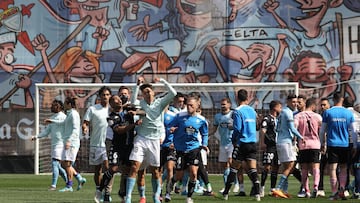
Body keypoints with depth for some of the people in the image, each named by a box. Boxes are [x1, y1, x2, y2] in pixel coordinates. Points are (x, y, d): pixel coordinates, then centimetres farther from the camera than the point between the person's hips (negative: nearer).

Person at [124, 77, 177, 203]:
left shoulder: (160, 102, 3)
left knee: (155, 170, 7)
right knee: (134, 167, -13)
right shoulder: (140, 103, 7)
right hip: (141, 139, -1)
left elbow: (173, 93, -3)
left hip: (154, 140, 1)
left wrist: (162, 81, -7)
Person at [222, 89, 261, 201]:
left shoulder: (238, 111, -9)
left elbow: (237, 129, -12)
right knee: (252, 169, 0)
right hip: (252, 143, 5)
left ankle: (226, 193, 11)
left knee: (234, 168, 4)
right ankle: (257, 193, -12)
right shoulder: (252, 111, 11)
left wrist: (233, 140, 1)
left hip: (242, 143, -5)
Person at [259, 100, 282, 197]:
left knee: (275, 168, 8)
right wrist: (262, 143, -25)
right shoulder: (267, 118, -5)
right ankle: (262, 187, -6)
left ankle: (272, 189, 13)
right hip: (269, 146, -8)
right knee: (267, 167, -11)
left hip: (277, 146, 8)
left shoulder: (277, 119, 21)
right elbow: (262, 131, -15)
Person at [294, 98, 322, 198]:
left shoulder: (298, 116, 1)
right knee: (315, 167, -2)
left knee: (304, 169, 10)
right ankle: (315, 186, -23)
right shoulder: (317, 116, 1)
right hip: (315, 144, -1)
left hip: (302, 145, 1)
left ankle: (306, 191, 10)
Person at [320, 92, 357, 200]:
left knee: (333, 170, 1)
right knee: (343, 169, 13)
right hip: (345, 145, 1)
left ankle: (334, 193, -4)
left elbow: (322, 131, 1)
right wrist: (355, 145, 12)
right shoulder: (349, 113, 1)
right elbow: (353, 131, 3)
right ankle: (342, 189, -6)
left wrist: (322, 144, 13)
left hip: (332, 145, -1)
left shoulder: (327, 112, -2)